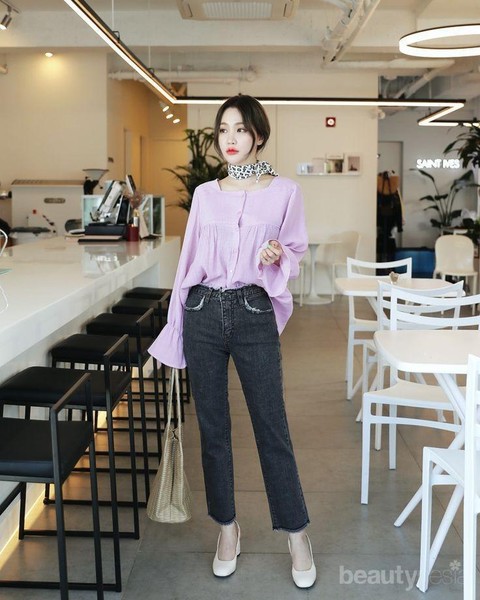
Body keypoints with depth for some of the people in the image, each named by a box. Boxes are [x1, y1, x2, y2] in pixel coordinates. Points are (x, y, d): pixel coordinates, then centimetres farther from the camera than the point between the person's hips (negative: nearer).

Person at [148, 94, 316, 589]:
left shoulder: (284, 191, 1)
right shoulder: (205, 194, 8)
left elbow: (295, 250, 9)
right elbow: (189, 259, 10)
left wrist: (277, 257, -15)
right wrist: (176, 331, 8)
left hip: (254, 313, -3)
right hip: (203, 312, 3)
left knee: (271, 428, 1)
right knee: (212, 428, 10)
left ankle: (296, 534, 18)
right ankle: (227, 527, 26)